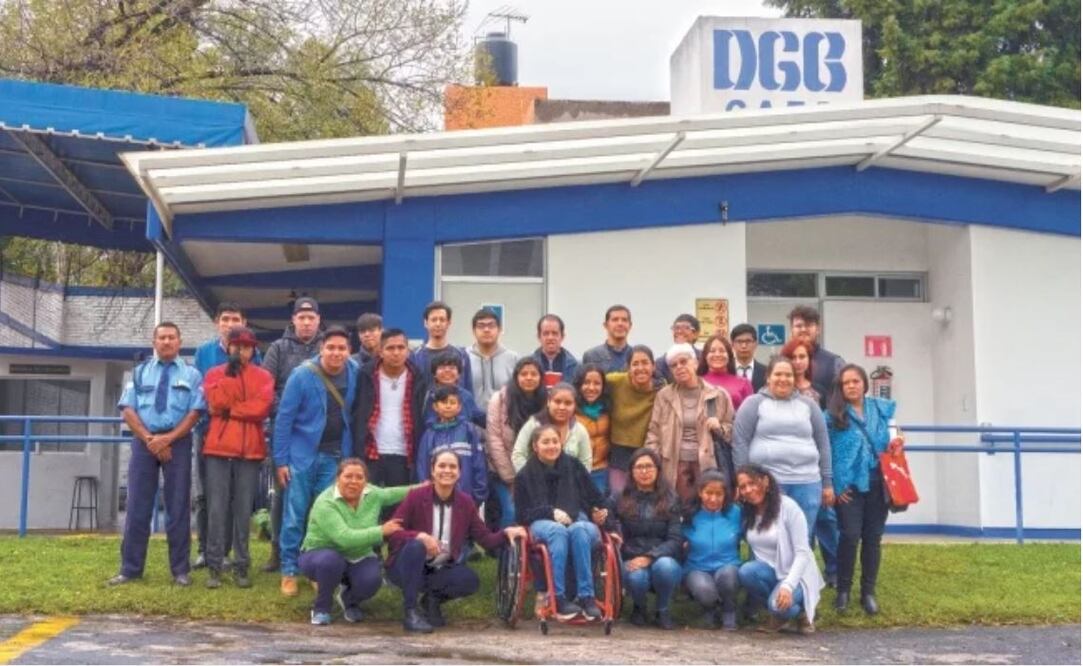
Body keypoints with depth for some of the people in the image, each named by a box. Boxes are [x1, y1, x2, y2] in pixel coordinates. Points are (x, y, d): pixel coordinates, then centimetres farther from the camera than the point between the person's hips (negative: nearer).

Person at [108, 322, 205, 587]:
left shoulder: (191, 374, 7)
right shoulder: (140, 372, 13)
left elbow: (195, 413, -3)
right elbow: (128, 410, 4)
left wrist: (168, 439, -14)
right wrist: (150, 439, -9)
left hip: (178, 442, -1)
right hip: (143, 441, 2)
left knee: (178, 506, 1)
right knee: (138, 505, 2)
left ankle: (180, 569, 7)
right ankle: (131, 568, 8)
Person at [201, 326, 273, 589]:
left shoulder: (263, 377, 7)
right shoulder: (214, 374, 10)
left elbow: (261, 408, -9)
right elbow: (216, 403, -8)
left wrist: (229, 410, -8)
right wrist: (230, 373, -9)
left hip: (250, 450, 0)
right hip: (218, 448, 0)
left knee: (244, 510, 2)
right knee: (217, 508, -2)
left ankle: (241, 566, 8)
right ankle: (215, 567, 1)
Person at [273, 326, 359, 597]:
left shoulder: (354, 373, -3)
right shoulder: (302, 375, -12)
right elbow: (284, 418, -9)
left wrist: (350, 453, 6)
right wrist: (280, 460, -10)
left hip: (335, 456, 3)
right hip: (302, 454, -3)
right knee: (295, 514, 1)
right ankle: (289, 571, 10)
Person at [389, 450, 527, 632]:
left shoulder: (465, 502, -2)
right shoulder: (416, 496, -12)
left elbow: (486, 539, -1)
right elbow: (392, 533, -16)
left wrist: (506, 532, -21)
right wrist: (419, 536, -33)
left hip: (441, 570, 3)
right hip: (407, 568, -3)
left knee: (470, 579, -26)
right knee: (416, 546, -35)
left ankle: (433, 599, 6)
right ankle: (410, 612, -23)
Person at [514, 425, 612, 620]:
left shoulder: (573, 466, 13)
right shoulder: (525, 475, 11)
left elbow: (595, 498, 16)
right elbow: (522, 514, 5)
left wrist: (602, 514, -7)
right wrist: (551, 512, -12)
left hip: (578, 521, 1)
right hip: (543, 524, -1)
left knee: (579, 530, -36)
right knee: (558, 530, -38)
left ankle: (586, 596, -38)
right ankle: (559, 598, -41)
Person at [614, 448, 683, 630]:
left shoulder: (670, 500, 5)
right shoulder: (622, 499, 8)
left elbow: (676, 540, -3)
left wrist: (649, 557, -19)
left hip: (662, 559, 0)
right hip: (632, 560, 0)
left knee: (664, 566, -34)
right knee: (636, 577, -34)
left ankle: (662, 611, -3)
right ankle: (639, 607, 4)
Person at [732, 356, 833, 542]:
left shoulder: (808, 405, 14)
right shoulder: (754, 404, 4)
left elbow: (823, 444, 15)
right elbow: (740, 443, 0)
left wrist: (827, 482, 10)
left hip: (806, 483, 3)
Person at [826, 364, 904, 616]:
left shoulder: (882, 408, 11)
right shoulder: (833, 415, 0)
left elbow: (890, 438, 19)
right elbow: (828, 452, -2)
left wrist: (895, 444, -5)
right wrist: (835, 485, -9)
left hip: (877, 481, 3)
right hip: (849, 483, -3)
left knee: (873, 536, 7)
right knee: (850, 535, -9)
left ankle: (868, 591, 16)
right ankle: (843, 589, 7)